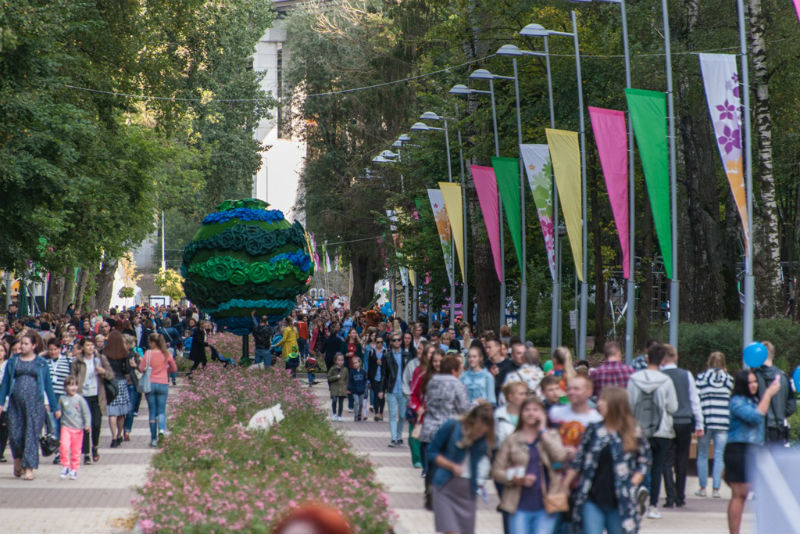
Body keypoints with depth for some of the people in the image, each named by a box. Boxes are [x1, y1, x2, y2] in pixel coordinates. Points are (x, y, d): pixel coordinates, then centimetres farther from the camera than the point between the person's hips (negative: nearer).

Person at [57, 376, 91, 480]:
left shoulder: (80, 399, -2)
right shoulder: (62, 399, 3)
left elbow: (86, 413, -2)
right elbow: (59, 411, 16)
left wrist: (87, 424, -11)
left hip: (78, 428, 0)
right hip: (66, 427, 0)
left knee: (76, 450, 6)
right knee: (64, 446, -20)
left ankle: (74, 470, 19)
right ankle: (65, 466, -6)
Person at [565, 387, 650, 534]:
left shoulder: (633, 433, -3)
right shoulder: (594, 429, 2)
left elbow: (644, 461, 5)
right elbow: (578, 461, 6)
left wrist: (632, 484, -7)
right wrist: (563, 488, 4)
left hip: (620, 503, -1)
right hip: (592, 500, 1)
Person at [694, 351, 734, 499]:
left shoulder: (701, 378, 0)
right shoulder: (729, 379, 4)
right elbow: (734, 401, 7)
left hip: (706, 421, -1)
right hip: (724, 422, 1)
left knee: (702, 455, 10)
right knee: (719, 456, 4)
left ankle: (703, 488, 12)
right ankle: (716, 489, 1)